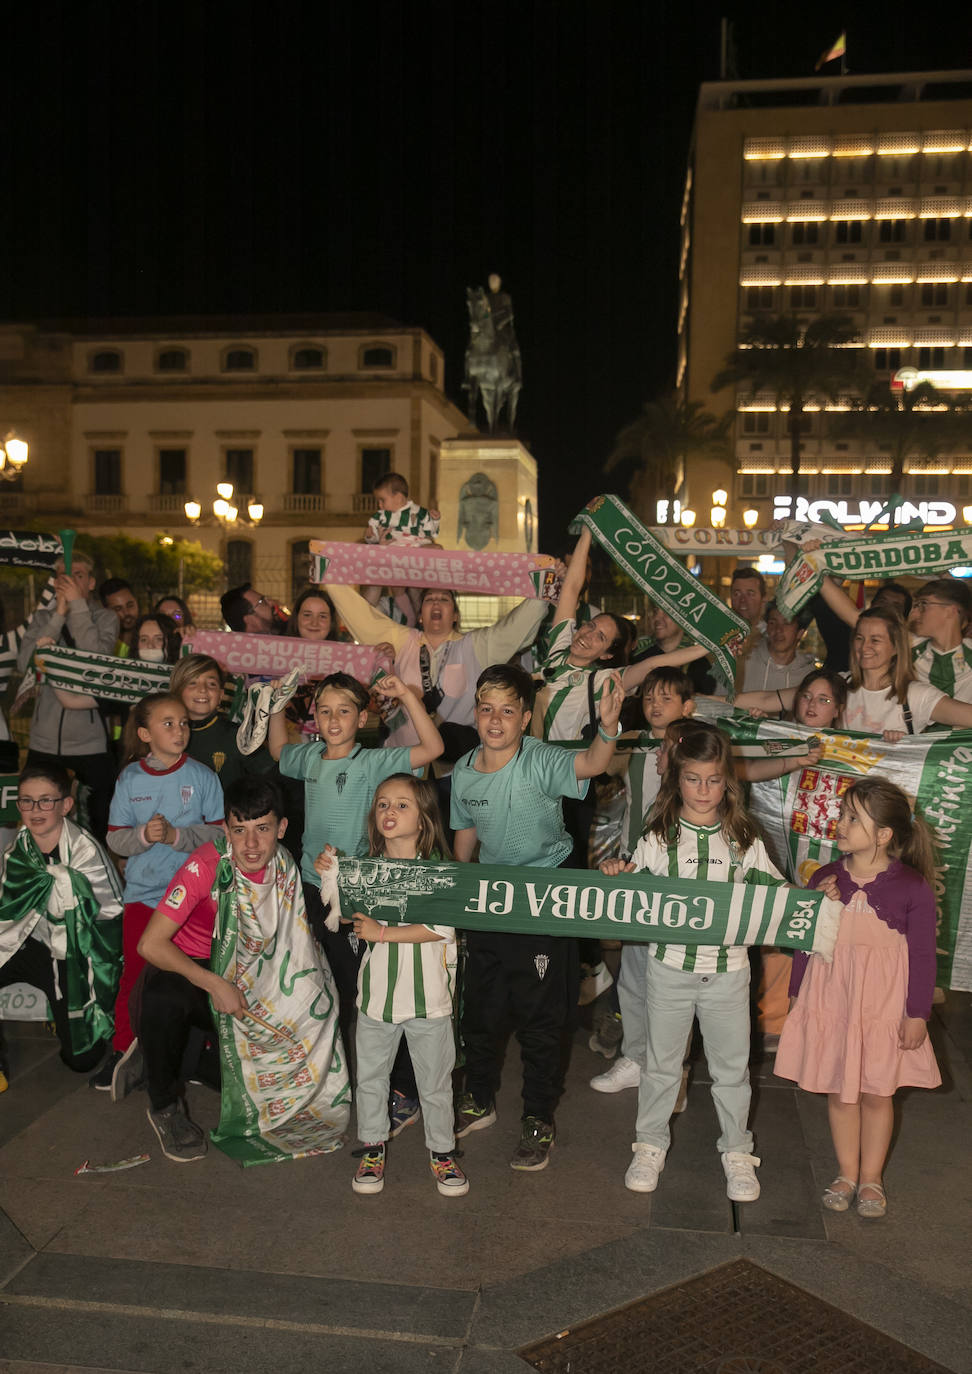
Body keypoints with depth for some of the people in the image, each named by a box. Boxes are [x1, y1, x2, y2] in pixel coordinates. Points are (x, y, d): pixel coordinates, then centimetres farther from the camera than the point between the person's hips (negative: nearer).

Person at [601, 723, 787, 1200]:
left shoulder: (744, 839, 1)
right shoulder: (659, 837, -2)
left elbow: (774, 891, 7)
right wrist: (615, 873, -18)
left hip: (728, 968, 1)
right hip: (669, 965, 0)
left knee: (731, 1064, 12)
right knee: (661, 1061, 14)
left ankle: (736, 1151, 31)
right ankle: (650, 1145, 31)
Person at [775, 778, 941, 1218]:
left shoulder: (912, 887, -11)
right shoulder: (824, 878, -2)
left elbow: (922, 954, -5)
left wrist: (917, 1013, -5)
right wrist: (800, 997, 4)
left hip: (884, 1008, -2)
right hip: (831, 1001, 3)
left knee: (876, 1094, 12)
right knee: (839, 1092, 13)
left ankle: (871, 1177, 31)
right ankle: (847, 1173, 31)